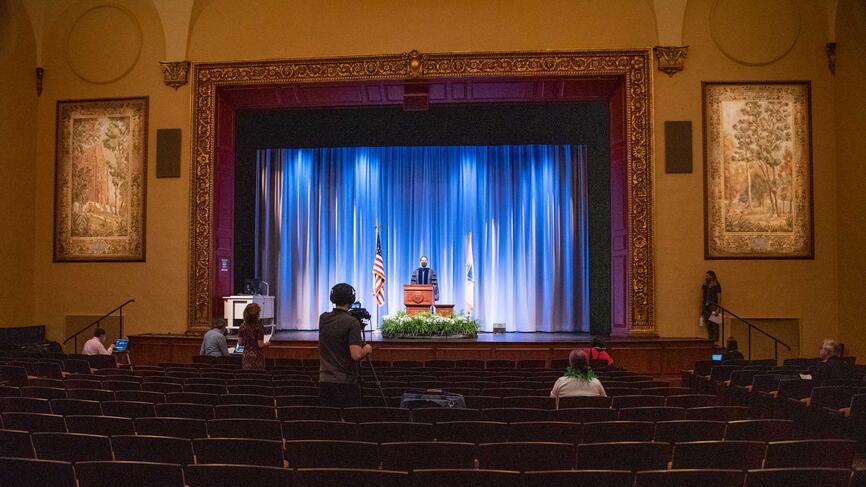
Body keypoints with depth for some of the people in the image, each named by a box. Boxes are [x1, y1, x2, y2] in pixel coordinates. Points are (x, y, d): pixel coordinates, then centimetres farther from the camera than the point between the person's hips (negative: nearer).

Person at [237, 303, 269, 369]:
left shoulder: (243, 326, -1)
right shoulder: (259, 326, -15)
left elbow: (240, 343, 4)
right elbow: (260, 345, -14)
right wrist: (267, 344, 6)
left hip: (247, 356, 4)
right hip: (257, 356, -4)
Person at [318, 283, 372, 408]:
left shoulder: (323, 319, 5)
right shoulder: (352, 322, -13)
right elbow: (356, 355, -20)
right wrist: (367, 349, 0)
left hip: (325, 380, 5)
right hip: (346, 383, -5)